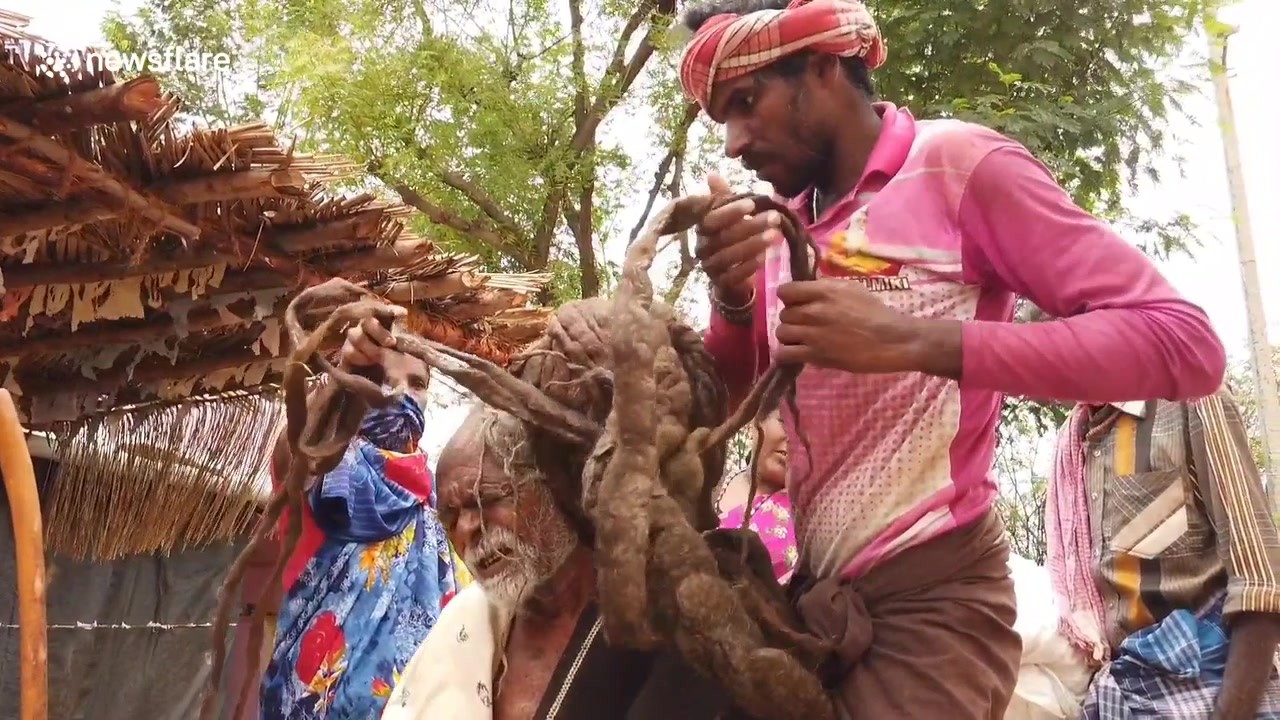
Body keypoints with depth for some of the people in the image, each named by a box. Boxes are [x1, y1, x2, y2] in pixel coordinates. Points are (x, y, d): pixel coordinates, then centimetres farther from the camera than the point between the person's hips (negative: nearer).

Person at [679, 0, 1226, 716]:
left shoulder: (959, 164, -9)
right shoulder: (781, 223, 8)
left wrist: (914, 340, -26)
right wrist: (732, 296, -9)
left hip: (930, 602, -6)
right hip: (816, 594, 6)